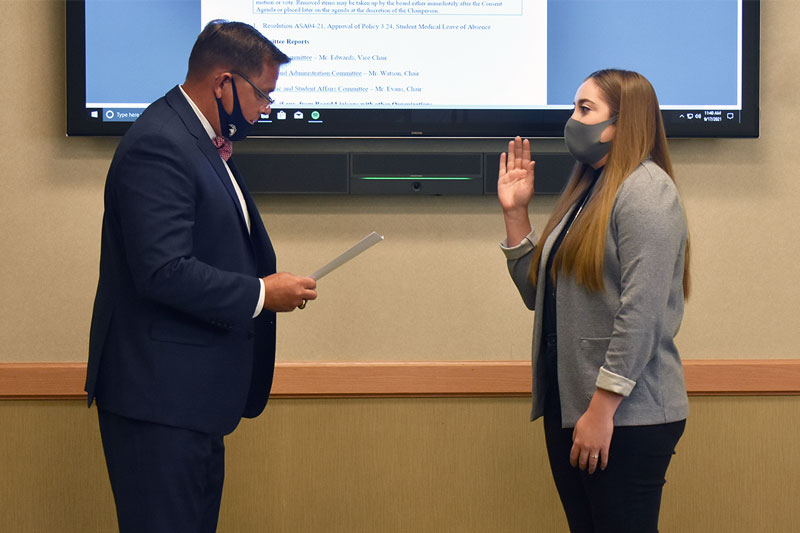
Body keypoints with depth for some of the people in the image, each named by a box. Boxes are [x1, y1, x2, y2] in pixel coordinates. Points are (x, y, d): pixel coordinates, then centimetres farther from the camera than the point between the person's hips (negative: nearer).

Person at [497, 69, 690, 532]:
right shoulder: (588, 191, 18)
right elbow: (540, 294, 17)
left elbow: (641, 312, -20)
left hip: (628, 419, -9)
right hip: (567, 407, 9)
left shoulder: (646, 190, -11)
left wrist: (602, 409, -22)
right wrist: (515, 213, 9)